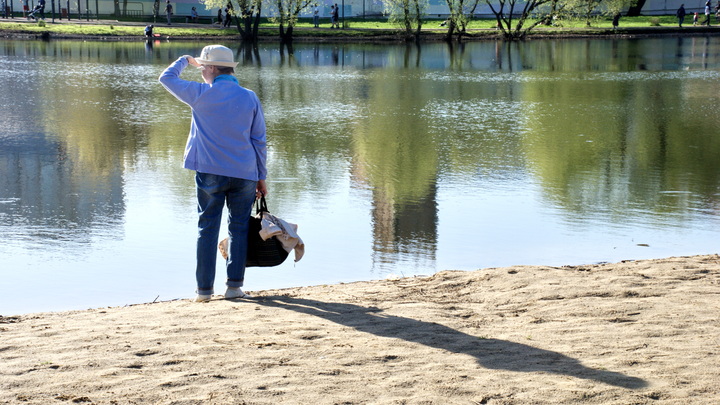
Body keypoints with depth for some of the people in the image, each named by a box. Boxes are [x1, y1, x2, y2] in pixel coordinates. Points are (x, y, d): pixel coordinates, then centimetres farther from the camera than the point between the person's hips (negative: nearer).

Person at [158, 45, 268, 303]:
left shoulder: (201, 94, -3)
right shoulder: (250, 98, 5)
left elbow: (166, 78, 13)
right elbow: (259, 141, 7)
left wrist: (185, 60, 29)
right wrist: (261, 177, 13)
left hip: (210, 173, -1)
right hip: (245, 174, 2)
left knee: (207, 228, 5)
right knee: (239, 228, 8)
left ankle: (204, 289, 5)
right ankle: (234, 285, 5)